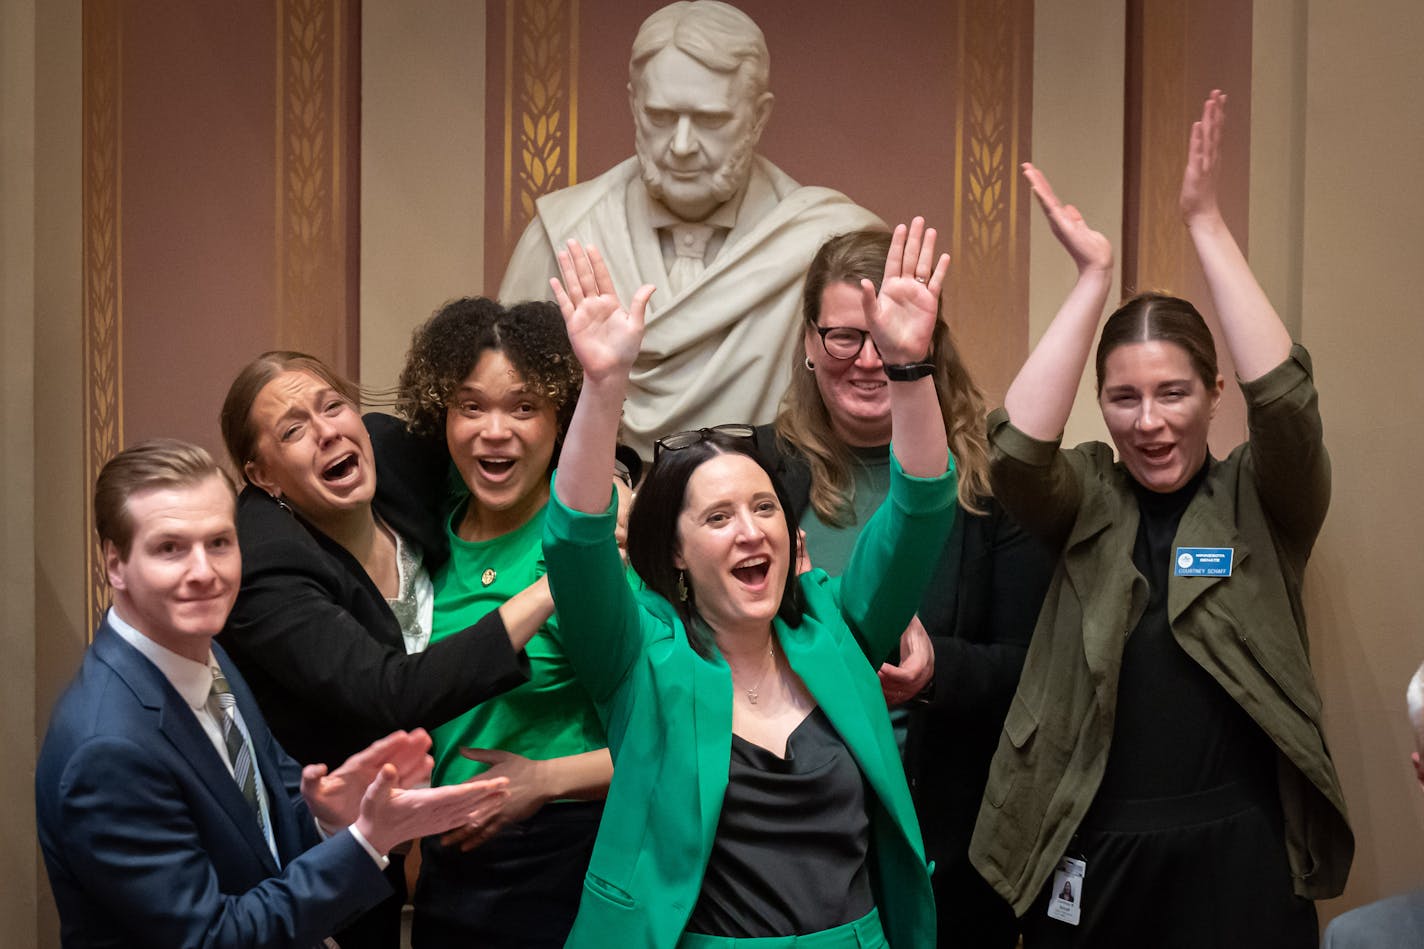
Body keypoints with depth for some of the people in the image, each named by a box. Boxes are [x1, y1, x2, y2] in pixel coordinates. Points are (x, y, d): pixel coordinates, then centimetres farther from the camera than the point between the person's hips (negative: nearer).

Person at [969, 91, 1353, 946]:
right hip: (1088, 857, 1)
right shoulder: (1088, 502, 4)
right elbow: (1018, 447, -16)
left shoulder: (1262, 502, 1)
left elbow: (1285, 401, -18)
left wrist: (1207, 223, -18)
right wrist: (1093, 276, -16)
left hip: (1239, 857, -1)